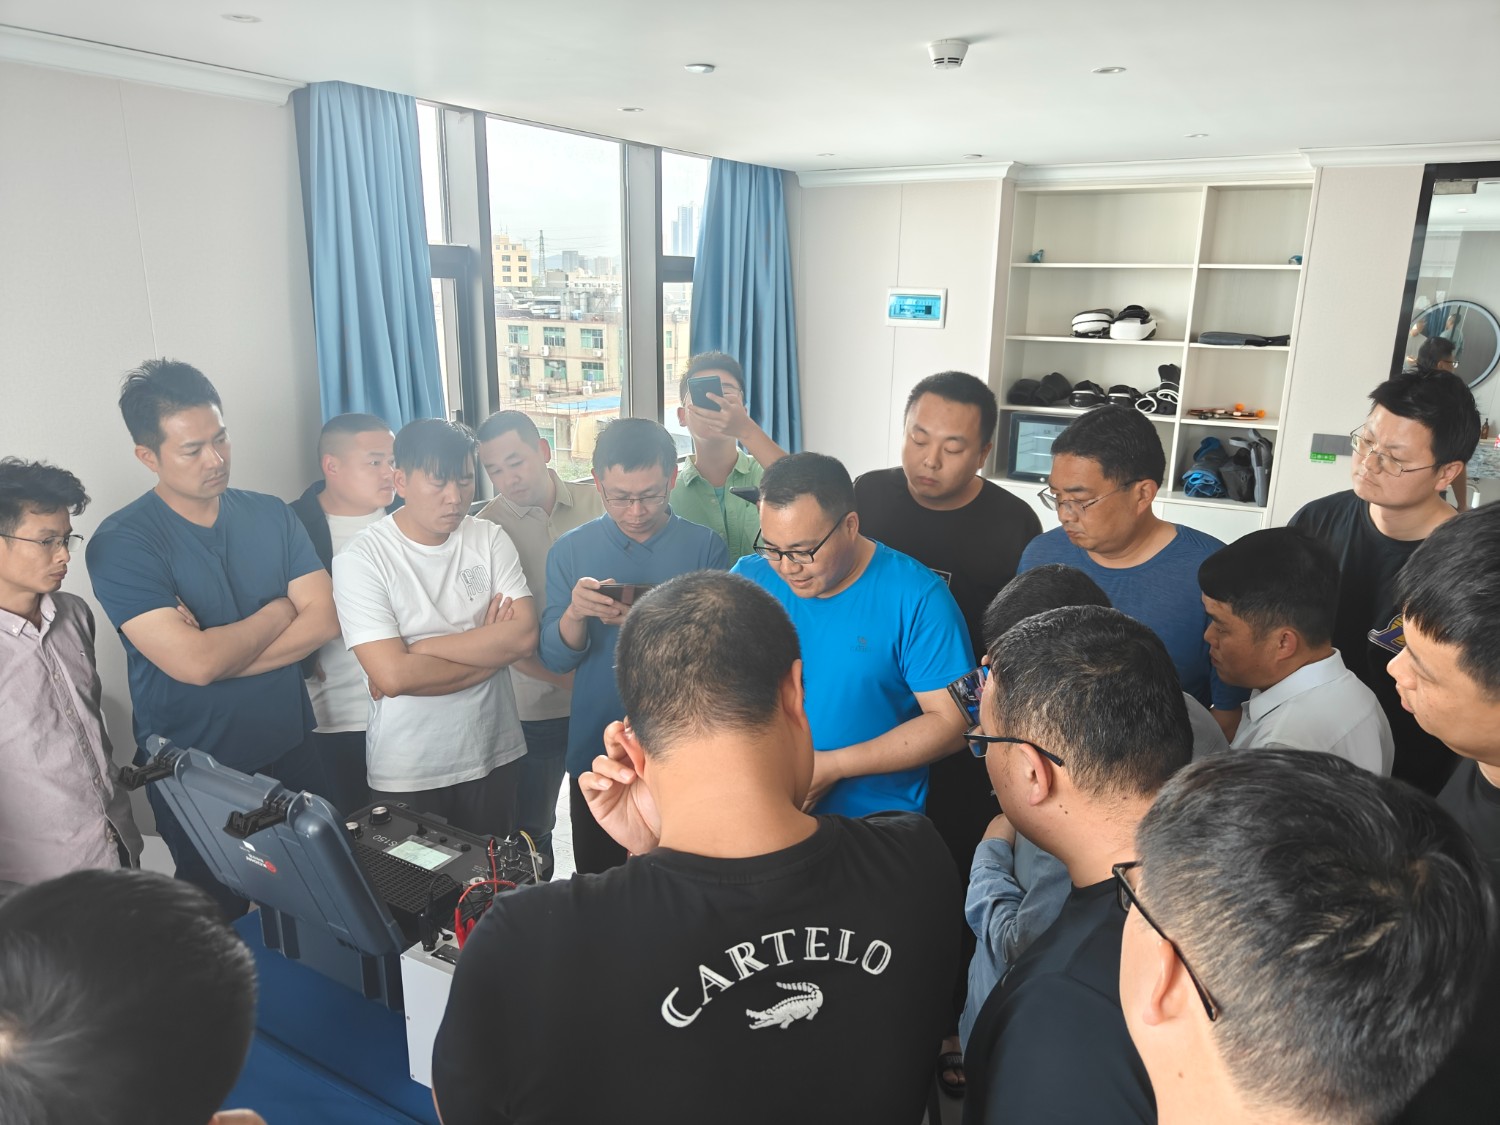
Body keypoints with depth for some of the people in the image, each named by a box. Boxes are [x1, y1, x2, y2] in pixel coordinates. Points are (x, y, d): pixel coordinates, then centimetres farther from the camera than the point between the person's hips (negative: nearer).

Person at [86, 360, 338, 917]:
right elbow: (194, 663, -25)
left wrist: (222, 652, -20)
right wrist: (279, 611, -11)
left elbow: (323, 620, -9)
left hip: (291, 753, 4)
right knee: (220, 917, 18)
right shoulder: (121, 544, -15)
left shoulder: (271, 515, -1)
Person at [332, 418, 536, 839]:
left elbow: (524, 635, -14)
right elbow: (392, 675, -22)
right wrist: (489, 646, -12)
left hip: (495, 756, 4)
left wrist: (416, 650, -17)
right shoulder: (361, 559, -13)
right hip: (407, 775, -3)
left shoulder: (490, 539, -2)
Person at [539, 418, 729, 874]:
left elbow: (725, 656, -8)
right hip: (597, 755, 2)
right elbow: (555, 659, -4)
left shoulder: (705, 547, -6)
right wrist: (574, 613, -25)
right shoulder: (569, 550, -1)